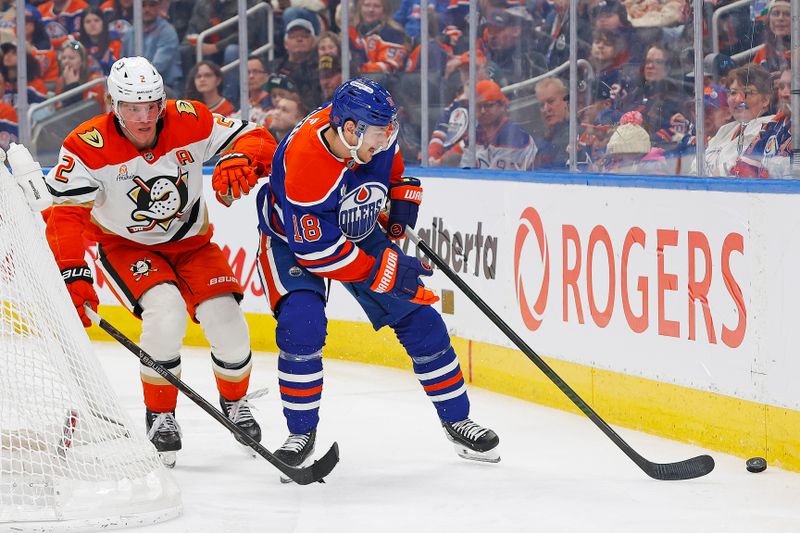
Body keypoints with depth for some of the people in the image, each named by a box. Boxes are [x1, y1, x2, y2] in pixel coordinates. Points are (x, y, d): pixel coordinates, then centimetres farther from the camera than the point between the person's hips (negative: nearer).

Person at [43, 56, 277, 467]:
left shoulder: (190, 121, -21)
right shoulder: (87, 147, -26)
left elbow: (258, 141, -16)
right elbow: (65, 215, -29)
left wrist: (241, 158, -40)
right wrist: (73, 277, -42)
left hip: (190, 241, 3)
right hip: (124, 246, -2)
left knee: (226, 321, -13)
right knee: (165, 311, -29)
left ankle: (235, 402, 20)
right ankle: (160, 417, -9)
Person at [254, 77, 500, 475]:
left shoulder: (372, 133, -20)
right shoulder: (303, 163, -39)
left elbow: (394, 160, 9)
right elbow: (318, 250, -34)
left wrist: (403, 201, -2)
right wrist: (385, 271, -32)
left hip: (360, 231, 6)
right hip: (294, 237, -6)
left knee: (419, 319, 1)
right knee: (302, 324, -27)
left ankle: (456, 421, 15)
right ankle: (301, 433, -8)